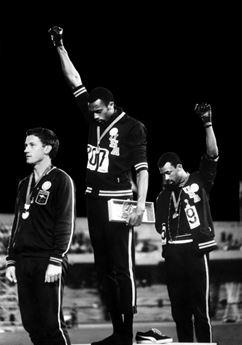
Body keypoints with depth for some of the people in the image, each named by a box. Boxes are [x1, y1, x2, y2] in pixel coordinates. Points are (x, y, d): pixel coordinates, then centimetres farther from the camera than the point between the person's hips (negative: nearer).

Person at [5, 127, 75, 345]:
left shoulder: (61, 180, -1)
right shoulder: (25, 184, 20)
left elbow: (66, 223, -9)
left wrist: (56, 261, -17)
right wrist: (11, 261, 14)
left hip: (48, 262, -7)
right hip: (23, 261, 7)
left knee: (52, 323, -10)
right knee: (31, 323, 4)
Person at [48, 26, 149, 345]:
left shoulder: (132, 127, -6)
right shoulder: (94, 119, 10)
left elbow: (142, 168, -10)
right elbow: (75, 81, 13)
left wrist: (141, 204, -19)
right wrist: (60, 47, 10)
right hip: (95, 200, 7)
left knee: (122, 268, -6)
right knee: (103, 269, 8)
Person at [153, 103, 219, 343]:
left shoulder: (200, 181, 4)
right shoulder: (165, 195, 16)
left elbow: (212, 154, -8)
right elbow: (160, 225, 11)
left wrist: (207, 124, -17)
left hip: (196, 251, -5)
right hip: (173, 253, 5)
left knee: (200, 308, -6)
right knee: (178, 307, 9)